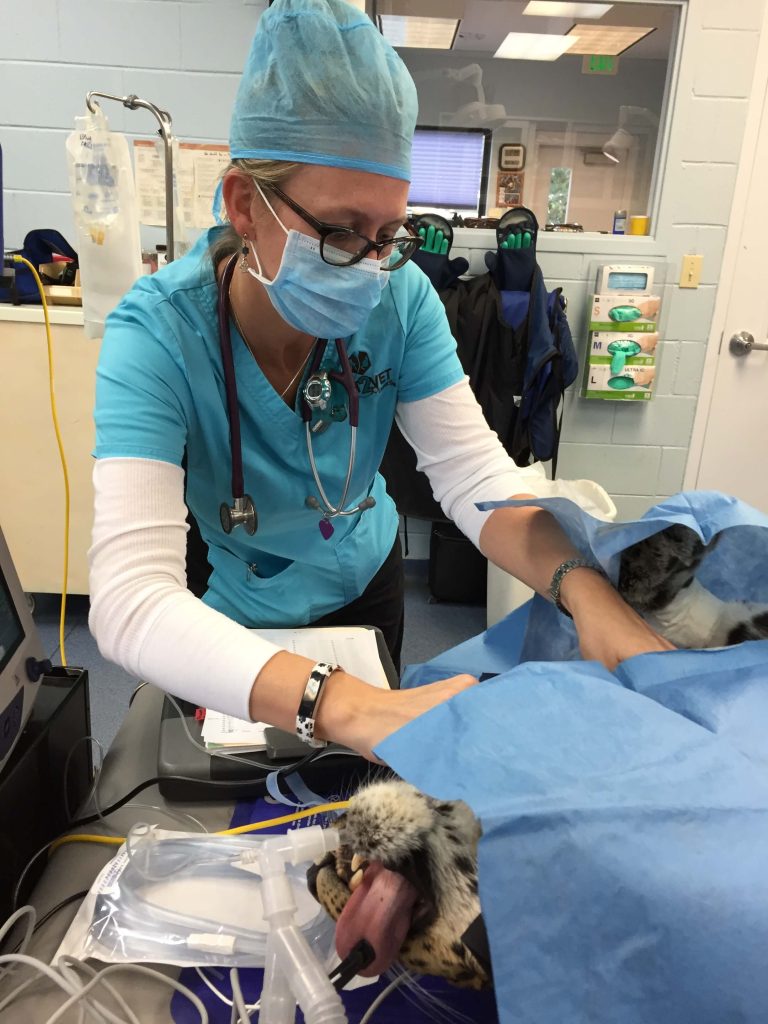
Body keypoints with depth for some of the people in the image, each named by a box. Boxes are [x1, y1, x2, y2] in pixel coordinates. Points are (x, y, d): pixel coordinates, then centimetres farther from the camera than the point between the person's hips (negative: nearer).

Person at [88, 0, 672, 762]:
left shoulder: (399, 298, -23)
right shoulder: (157, 335, -34)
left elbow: (474, 470, -27)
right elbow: (130, 598, -44)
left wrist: (586, 591, -46)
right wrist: (345, 706, -58)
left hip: (368, 577, 4)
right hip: (246, 620, -3)